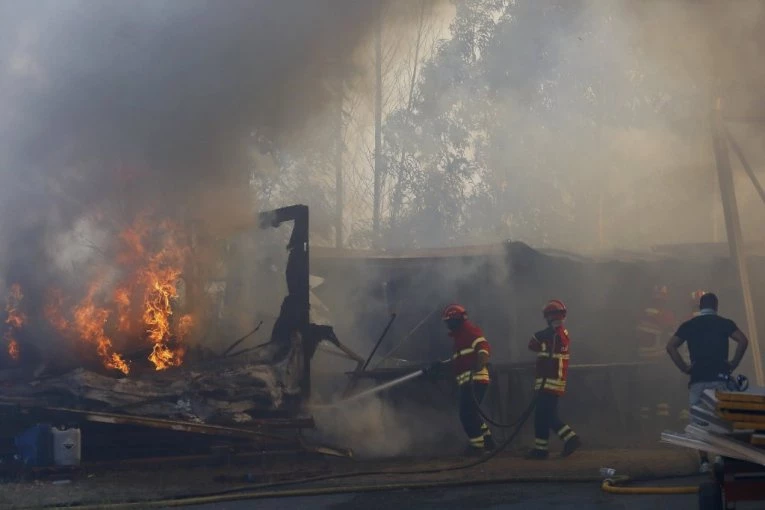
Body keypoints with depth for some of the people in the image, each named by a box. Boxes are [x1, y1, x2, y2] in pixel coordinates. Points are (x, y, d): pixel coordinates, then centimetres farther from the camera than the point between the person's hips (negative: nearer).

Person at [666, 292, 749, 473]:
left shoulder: (688, 325, 8)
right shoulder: (724, 323, 4)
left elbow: (670, 346, -1)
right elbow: (743, 341, -12)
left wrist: (684, 367, 2)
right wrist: (733, 363, -4)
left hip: (697, 379, 1)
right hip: (720, 378, -1)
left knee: (699, 421, 5)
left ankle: (704, 460, -1)